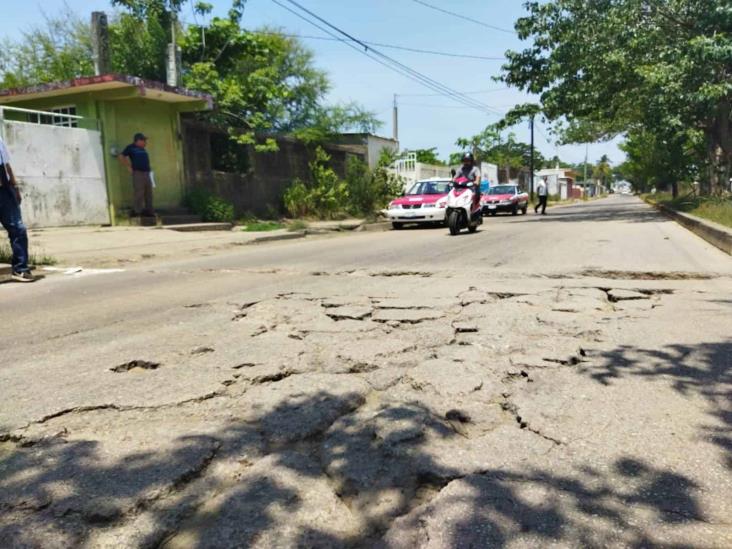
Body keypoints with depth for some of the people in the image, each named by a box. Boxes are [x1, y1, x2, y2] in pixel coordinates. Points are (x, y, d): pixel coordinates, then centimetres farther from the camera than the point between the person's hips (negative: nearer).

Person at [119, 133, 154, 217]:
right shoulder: (131, 147, -1)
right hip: (138, 173, -7)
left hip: (147, 173, 7)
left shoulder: (143, 149, 19)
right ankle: (137, 211, -6)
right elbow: (121, 157, -4)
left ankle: (149, 210, 14)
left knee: (148, 193, 8)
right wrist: (128, 167, -6)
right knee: (138, 193, -10)